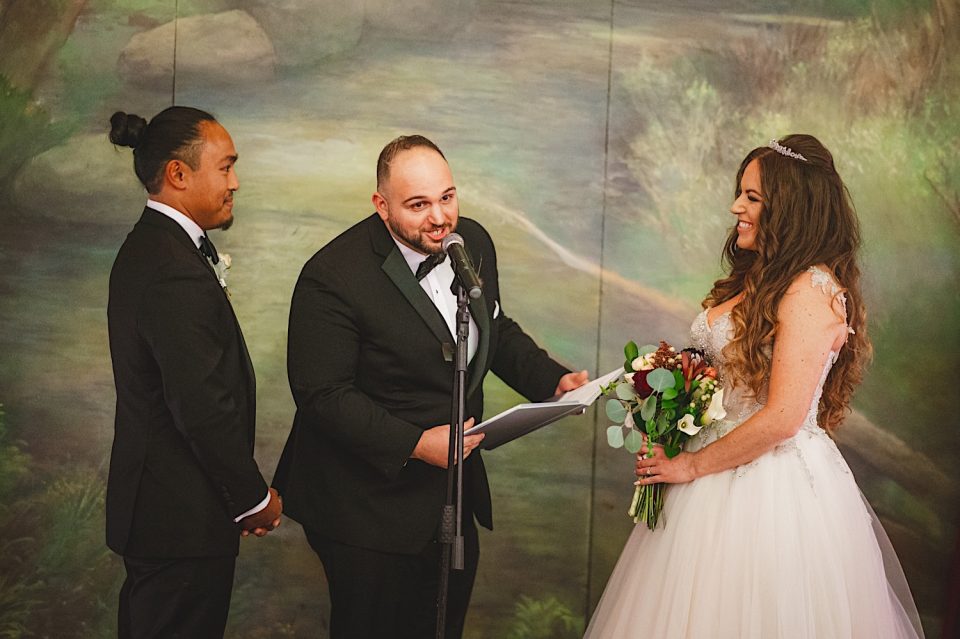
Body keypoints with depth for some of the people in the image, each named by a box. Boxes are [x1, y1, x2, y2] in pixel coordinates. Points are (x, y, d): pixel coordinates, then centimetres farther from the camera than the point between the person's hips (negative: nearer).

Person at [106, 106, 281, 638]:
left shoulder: (147, 247, 11)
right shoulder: (176, 272, -22)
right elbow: (204, 407, -24)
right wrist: (254, 498, -11)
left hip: (147, 504, 11)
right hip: (183, 519, -11)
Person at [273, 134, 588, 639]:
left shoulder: (473, 242, 0)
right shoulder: (333, 277, -22)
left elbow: (497, 332, 15)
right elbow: (322, 394, -21)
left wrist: (553, 380, -2)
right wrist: (415, 444, -27)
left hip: (455, 499, 7)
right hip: (370, 509, -7)